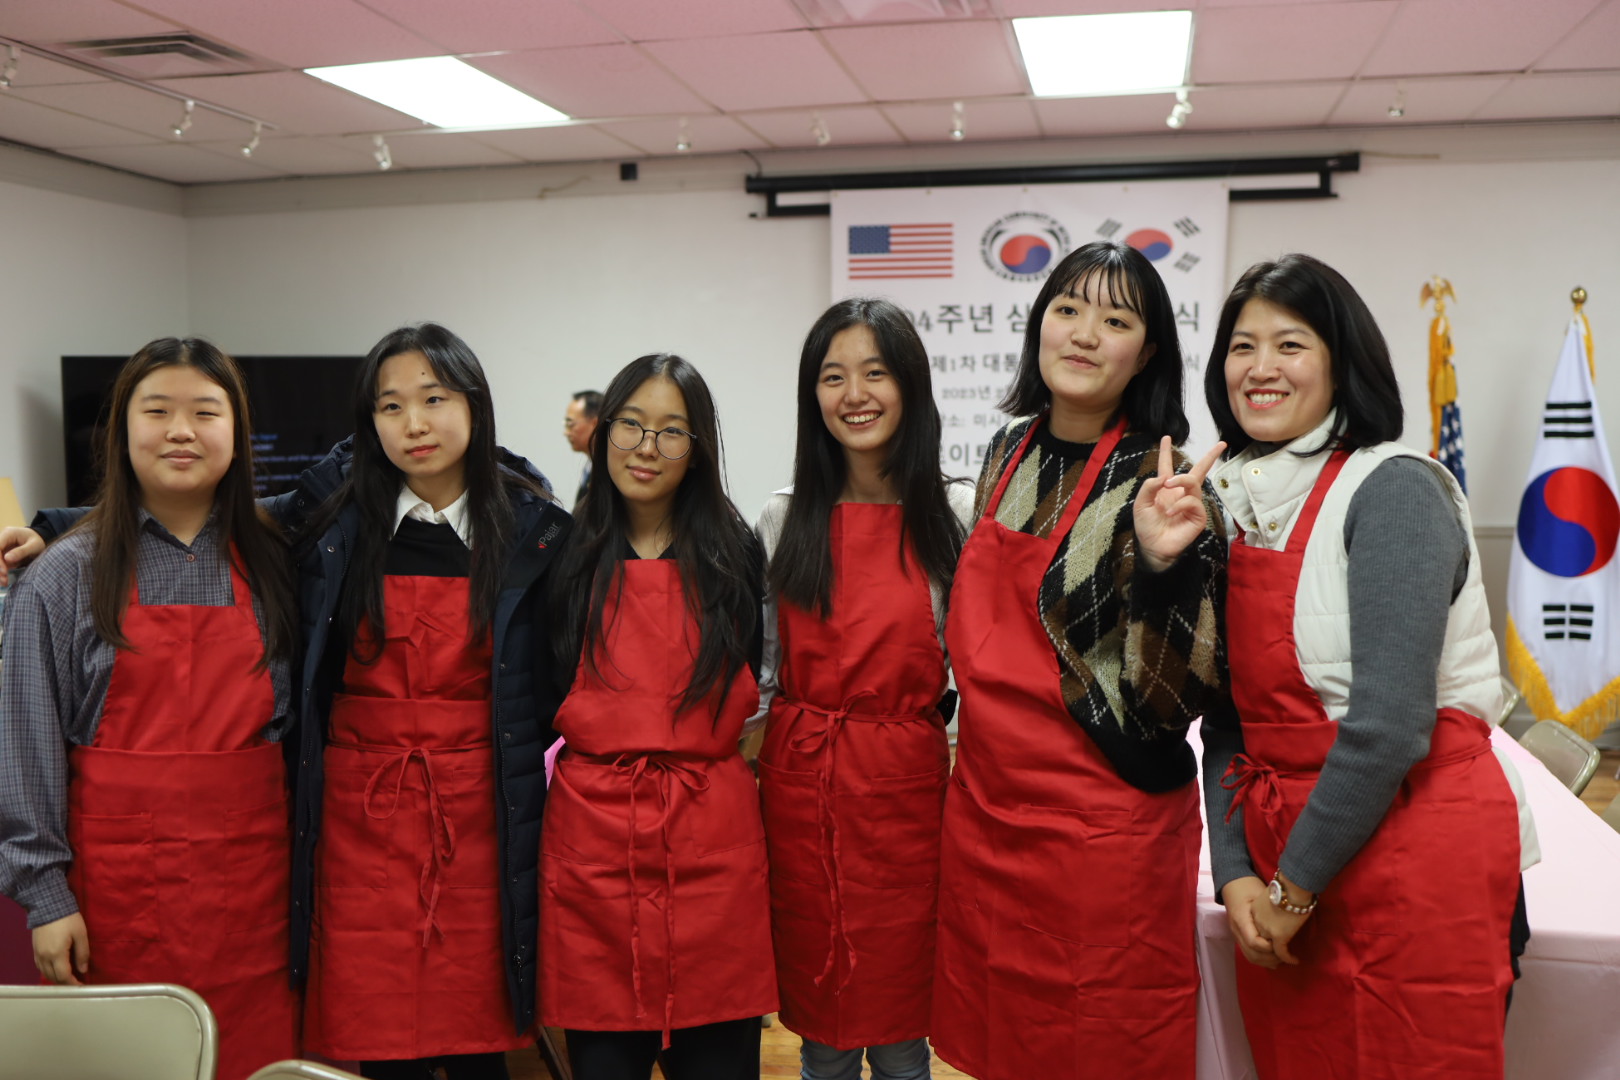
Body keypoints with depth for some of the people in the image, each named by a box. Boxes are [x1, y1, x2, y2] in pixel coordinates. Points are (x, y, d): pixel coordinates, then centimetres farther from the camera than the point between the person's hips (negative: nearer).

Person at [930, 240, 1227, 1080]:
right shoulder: (1009, 454, 5)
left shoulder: (1159, 484, -13)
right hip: (983, 811, 6)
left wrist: (1164, 563, -32)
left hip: (1104, 830, -6)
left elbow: (1175, 696, -20)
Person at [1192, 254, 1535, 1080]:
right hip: (1278, 875, 6)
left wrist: (1295, 886, -13)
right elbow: (1226, 714, 6)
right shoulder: (1233, 504, 6)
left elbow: (1390, 724, -20)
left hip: (1411, 858, -6)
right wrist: (1235, 872, -4)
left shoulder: (1392, 491, -13)